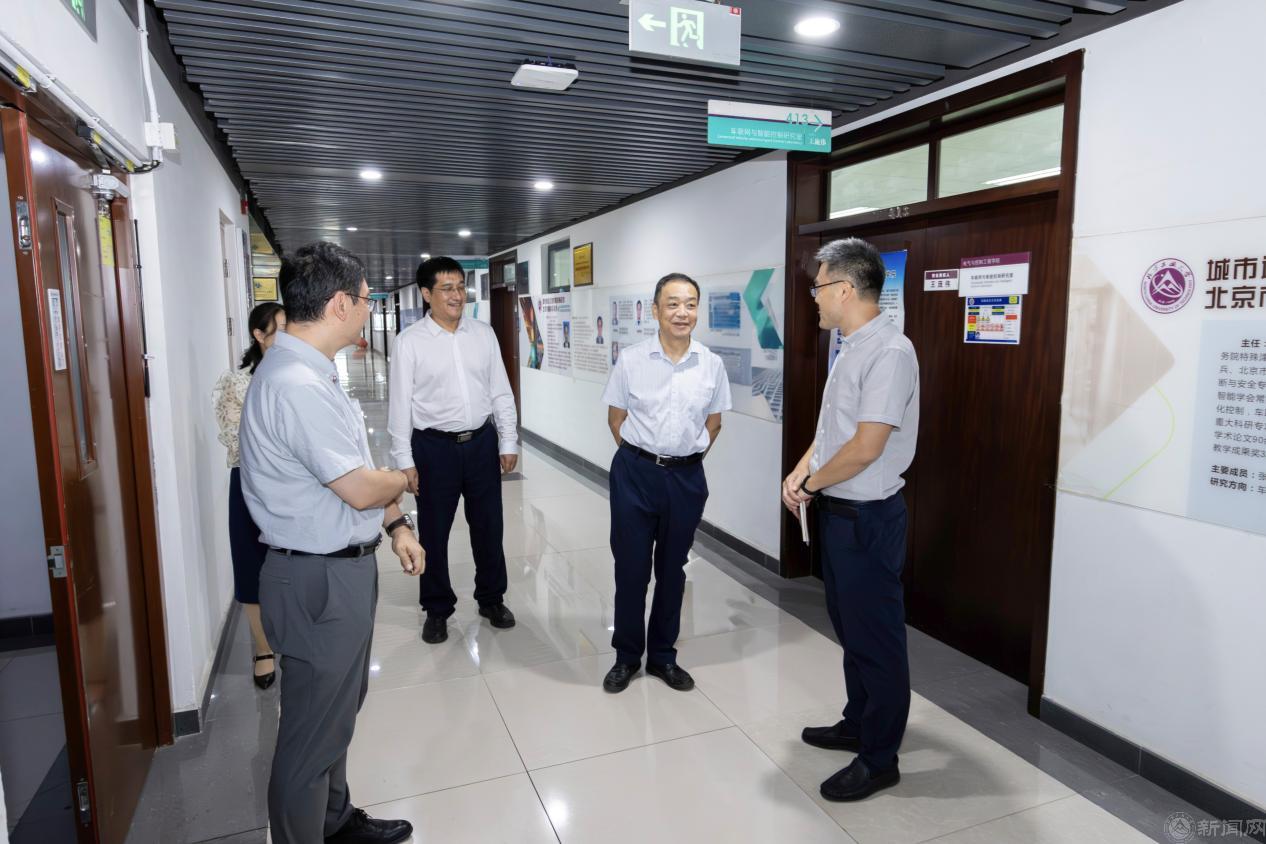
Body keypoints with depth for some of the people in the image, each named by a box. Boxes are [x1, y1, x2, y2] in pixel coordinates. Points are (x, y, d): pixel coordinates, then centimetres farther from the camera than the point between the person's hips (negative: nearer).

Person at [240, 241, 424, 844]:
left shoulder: (310, 372, 8)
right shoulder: (295, 384, -26)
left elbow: (353, 465, 14)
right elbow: (361, 488, -23)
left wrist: (396, 524, 9)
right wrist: (404, 480, -2)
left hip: (340, 568, 11)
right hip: (322, 579, -11)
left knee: (338, 710, 26)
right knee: (314, 732, 7)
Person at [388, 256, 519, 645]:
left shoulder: (483, 333, 3)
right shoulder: (409, 341, -7)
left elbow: (501, 392, 5)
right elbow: (400, 404, -5)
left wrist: (508, 442, 3)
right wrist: (405, 460, -7)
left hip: (482, 442, 3)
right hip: (434, 446, -2)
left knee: (489, 527, 14)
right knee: (434, 533, 11)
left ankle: (492, 599, 35)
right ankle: (436, 609, 30)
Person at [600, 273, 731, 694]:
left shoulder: (712, 365, -2)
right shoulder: (631, 360, -7)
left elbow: (713, 423, 10)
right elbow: (616, 418, 4)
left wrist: (686, 459, 9)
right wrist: (640, 458, 5)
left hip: (687, 477, 2)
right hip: (636, 473, -2)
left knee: (672, 570, 14)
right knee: (631, 568, 7)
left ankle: (663, 656, 32)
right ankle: (627, 656, 27)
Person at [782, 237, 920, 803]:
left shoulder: (889, 352, -20)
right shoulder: (851, 349, 9)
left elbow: (865, 448, -25)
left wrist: (813, 482, -11)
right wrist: (801, 470, 2)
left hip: (866, 517, -10)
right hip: (837, 510, 10)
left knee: (875, 639, 5)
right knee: (850, 628, 22)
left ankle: (878, 760, 22)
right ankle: (857, 725, 41)